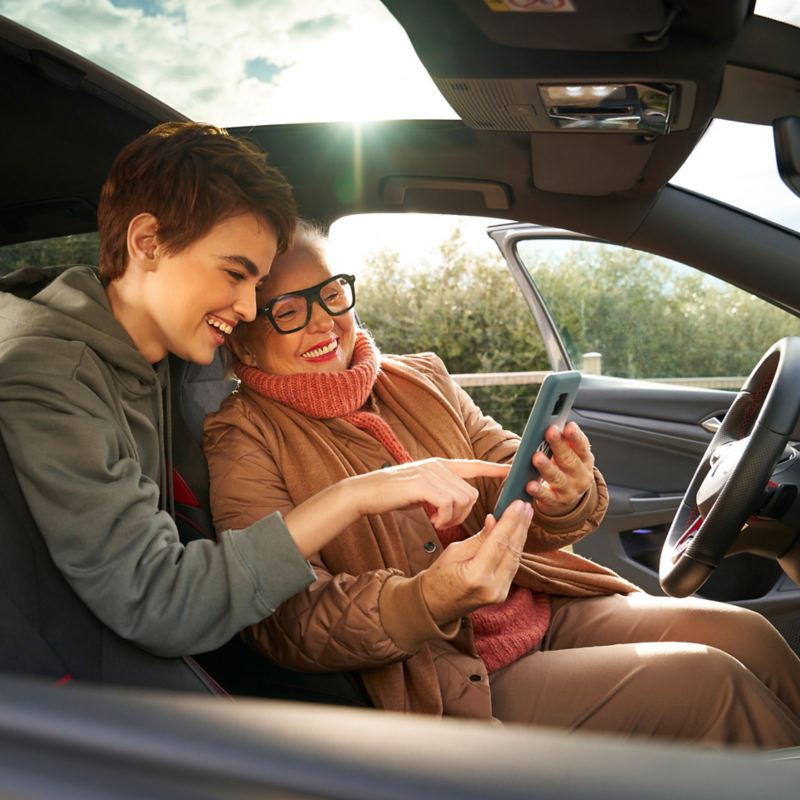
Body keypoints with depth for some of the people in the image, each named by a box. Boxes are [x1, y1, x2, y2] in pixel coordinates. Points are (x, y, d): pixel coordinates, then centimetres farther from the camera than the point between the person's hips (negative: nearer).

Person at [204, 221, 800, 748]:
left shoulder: (420, 378, 8)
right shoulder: (242, 442, -8)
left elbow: (509, 481, 3)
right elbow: (287, 623, -17)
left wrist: (565, 495, -23)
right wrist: (430, 598, -35)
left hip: (544, 609, 6)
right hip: (443, 678, -5)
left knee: (744, 634, -9)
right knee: (708, 682, -15)